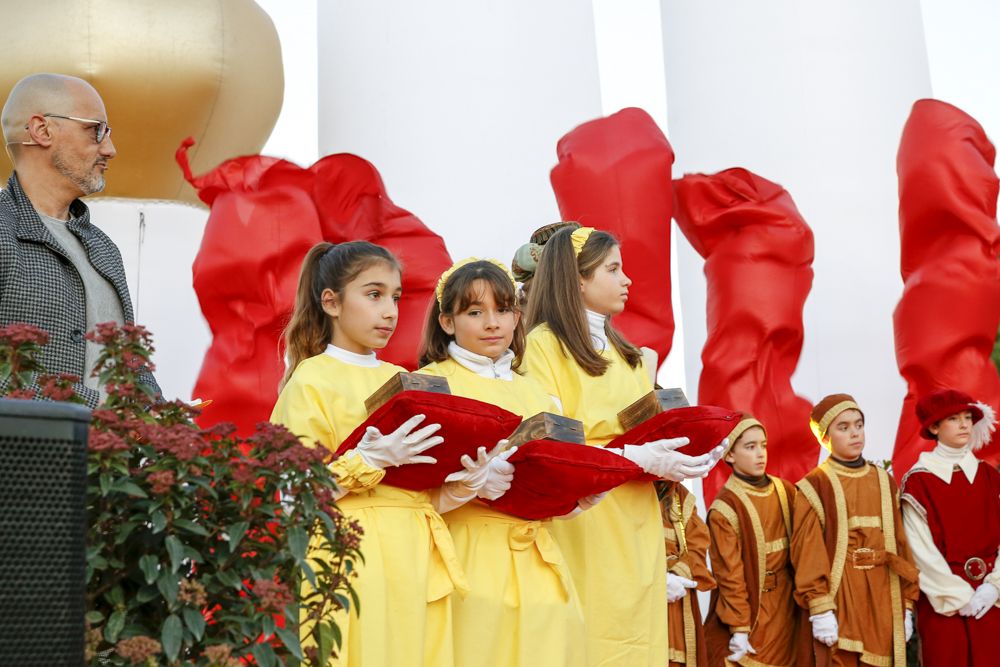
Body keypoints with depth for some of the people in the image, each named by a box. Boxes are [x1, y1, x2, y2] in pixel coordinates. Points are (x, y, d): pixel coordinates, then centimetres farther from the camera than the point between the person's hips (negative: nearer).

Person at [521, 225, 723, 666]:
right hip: (584, 527, -7)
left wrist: (674, 457, 0)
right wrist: (638, 458, -19)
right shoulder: (544, 343, -6)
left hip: (636, 526, 7)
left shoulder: (621, 349, 19)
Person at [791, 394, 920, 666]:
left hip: (883, 596, 4)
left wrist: (907, 606, 6)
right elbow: (808, 551, -9)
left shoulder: (885, 483, 12)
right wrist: (819, 609, -17)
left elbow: (900, 543, 11)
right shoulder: (814, 487, -3)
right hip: (839, 595, -4)